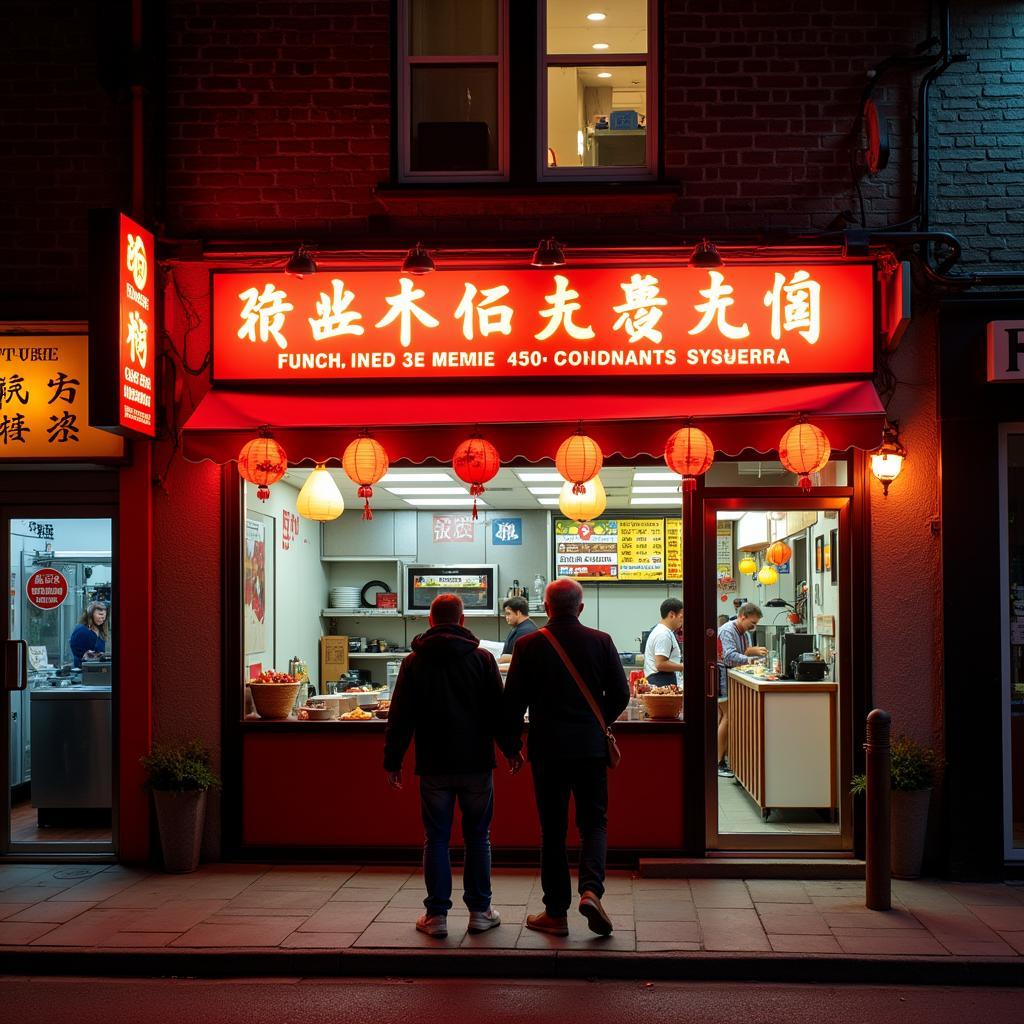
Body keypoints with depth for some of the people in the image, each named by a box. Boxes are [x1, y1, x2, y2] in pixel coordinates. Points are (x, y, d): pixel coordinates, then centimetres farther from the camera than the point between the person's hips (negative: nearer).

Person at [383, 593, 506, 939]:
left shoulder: (414, 662, -1)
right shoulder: (482, 659, -2)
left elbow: (400, 717, 0)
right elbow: (498, 711, 1)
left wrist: (393, 761, 6)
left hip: (434, 766, 0)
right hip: (476, 762, 0)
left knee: (436, 839, 6)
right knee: (478, 838, 10)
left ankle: (436, 914, 6)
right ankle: (479, 910, 14)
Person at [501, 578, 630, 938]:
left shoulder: (528, 646, -5)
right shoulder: (601, 642, -1)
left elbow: (513, 701, -3)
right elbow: (620, 694, 3)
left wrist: (511, 746, 9)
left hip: (548, 749, -1)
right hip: (591, 747, 1)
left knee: (553, 829, 7)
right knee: (594, 821, 11)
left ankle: (556, 912, 11)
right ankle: (591, 890, -11)